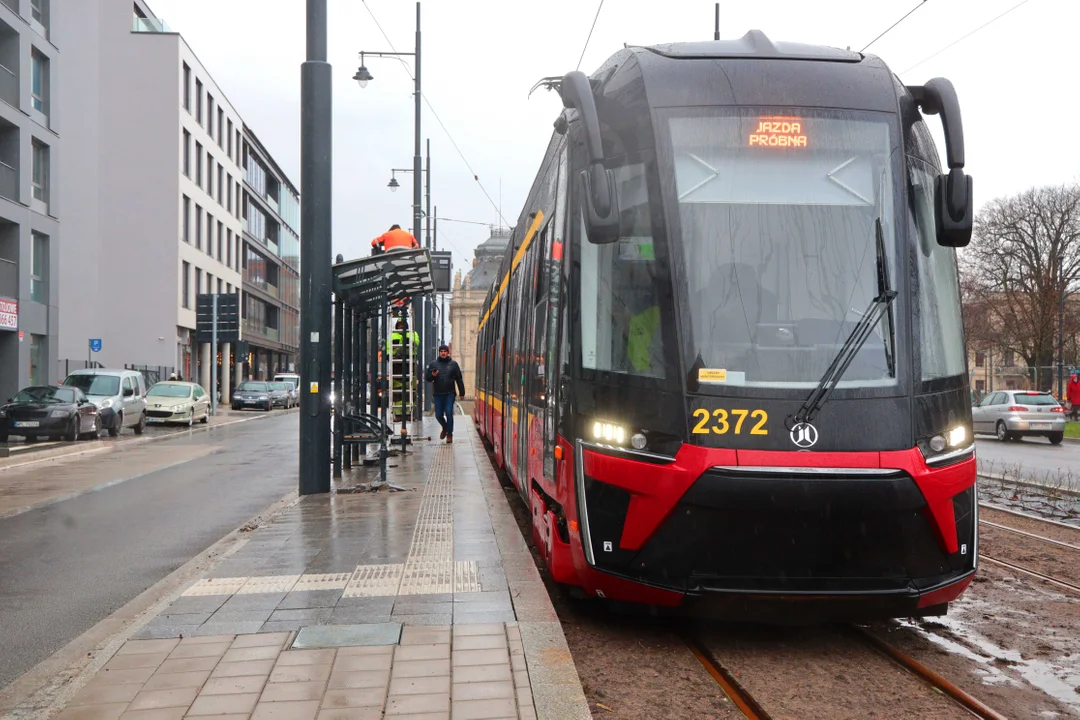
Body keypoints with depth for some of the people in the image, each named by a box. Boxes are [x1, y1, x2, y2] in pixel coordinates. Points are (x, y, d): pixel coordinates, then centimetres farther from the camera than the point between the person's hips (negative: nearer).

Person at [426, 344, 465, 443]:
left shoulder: (453, 364, 5)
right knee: (438, 415, 4)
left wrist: (461, 392, 4)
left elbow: (459, 379, 7)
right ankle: (445, 428, 33)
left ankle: (449, 434, 2)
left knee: (449, 413, -10)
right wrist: (432, 375, -14)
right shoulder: (433, 364, 6)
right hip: (438, 394, 2)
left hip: (449, 394, -2)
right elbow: (426, 377, 8)